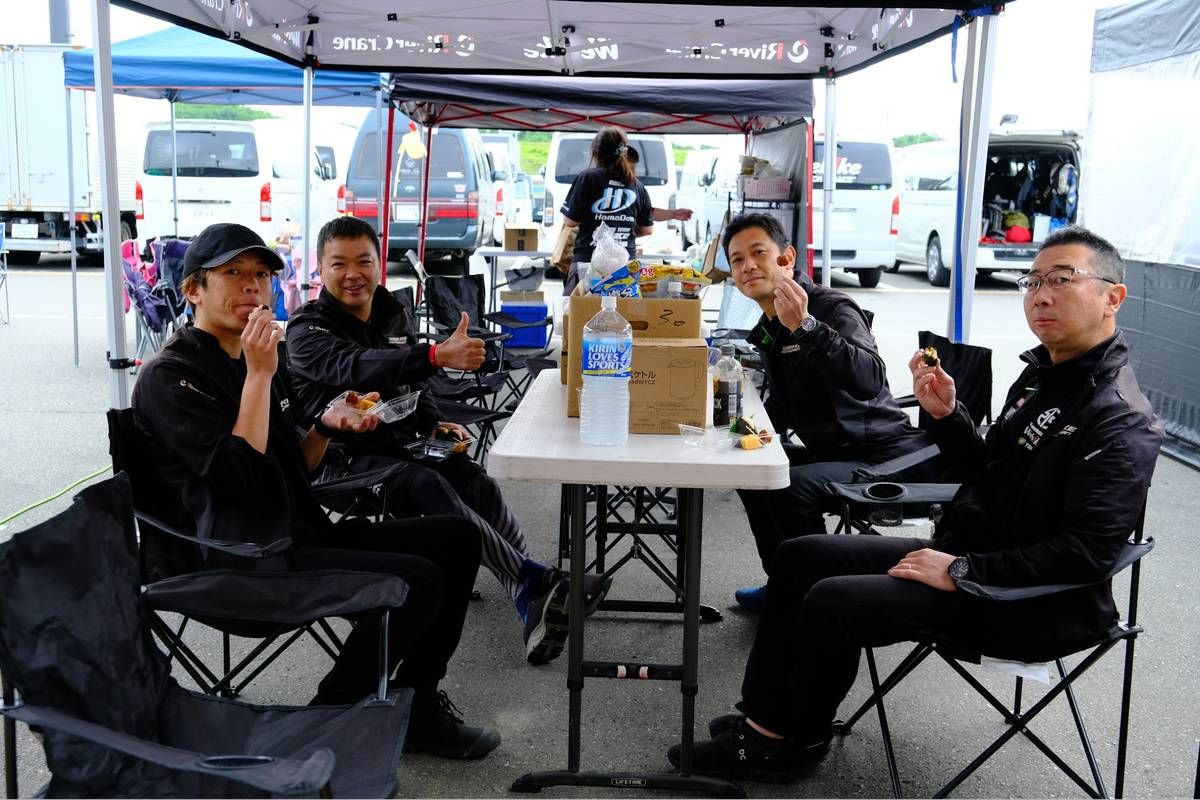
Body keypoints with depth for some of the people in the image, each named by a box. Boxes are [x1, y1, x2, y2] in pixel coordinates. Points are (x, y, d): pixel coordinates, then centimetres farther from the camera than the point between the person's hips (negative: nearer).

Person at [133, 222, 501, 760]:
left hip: (297, 533, 9)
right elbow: (240, 479, -22)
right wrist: (259, 375, -19)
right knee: (419, 580, -23)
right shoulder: (170, 377, -9)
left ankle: (416, 707, 7)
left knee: (458, 538, 0)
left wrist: (325, 427, 0)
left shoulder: (255, 359, 18)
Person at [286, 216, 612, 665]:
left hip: (398, 444, 6)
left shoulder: (392, 315, 14)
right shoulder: (307, 331, -9)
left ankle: (534, 601, -32)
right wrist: (438, 356, -45)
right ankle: (533, 581, -35)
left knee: (475, 481, -23)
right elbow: (356, 368, -30)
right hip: (343, 458, -6)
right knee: (428, 486, -32)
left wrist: (433, 424, 5)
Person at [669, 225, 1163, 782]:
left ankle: (793, 741, 3)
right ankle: (766, 720, 9)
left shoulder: (1121, 421, -19)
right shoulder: (1042, 374, 10)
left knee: (832, 601, -22)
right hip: (969, 552, 10)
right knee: (800, 556, 7)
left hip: (1031, 604, -10)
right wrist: (946, 415, -1)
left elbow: (1087, 552, -26)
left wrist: (961, 571, -25)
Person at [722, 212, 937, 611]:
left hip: (888, 455, -10)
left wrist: (805, 326, -41)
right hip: (835, 453, 10)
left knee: (792, 486, -28)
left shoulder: (834, 308, -16)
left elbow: (869, 380, -35)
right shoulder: (767, 331, 12)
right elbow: (781, 410, 23)